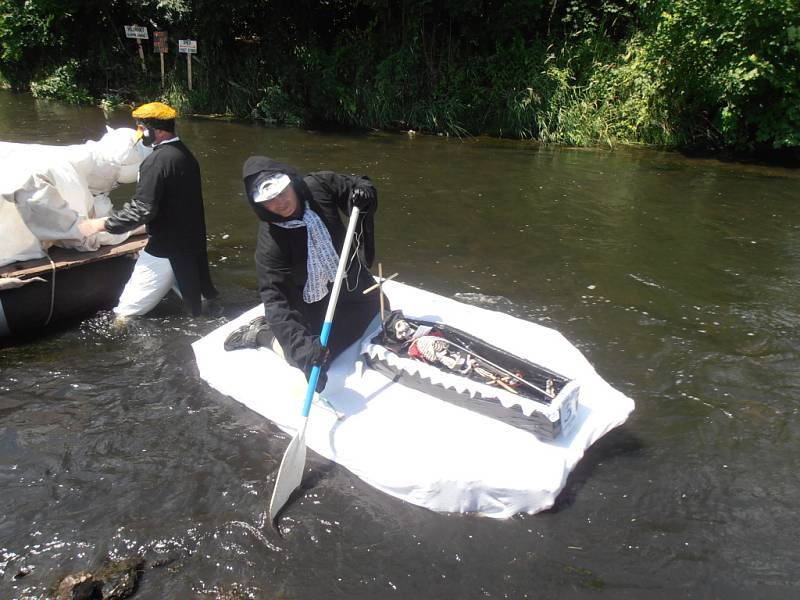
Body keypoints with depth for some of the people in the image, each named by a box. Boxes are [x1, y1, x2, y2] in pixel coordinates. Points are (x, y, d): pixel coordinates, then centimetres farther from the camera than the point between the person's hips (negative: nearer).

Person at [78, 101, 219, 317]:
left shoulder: (157, 160, -18)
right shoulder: (185, 154, 9)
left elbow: (142, 209, -23)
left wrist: (102, 224, -13)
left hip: (167, 251, -9)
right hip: (194, 246, 9)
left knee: (125, 314, -1)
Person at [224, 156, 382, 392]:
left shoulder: (319, 185, -21)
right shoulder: (269, 243, -32)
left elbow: (356, 184, -3)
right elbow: (275, 300, -33)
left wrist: (363, 192, -29)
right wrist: (301, 346, -44)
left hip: (350, 281, 6)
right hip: (314, 305, -5)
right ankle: (263, 333, 15)